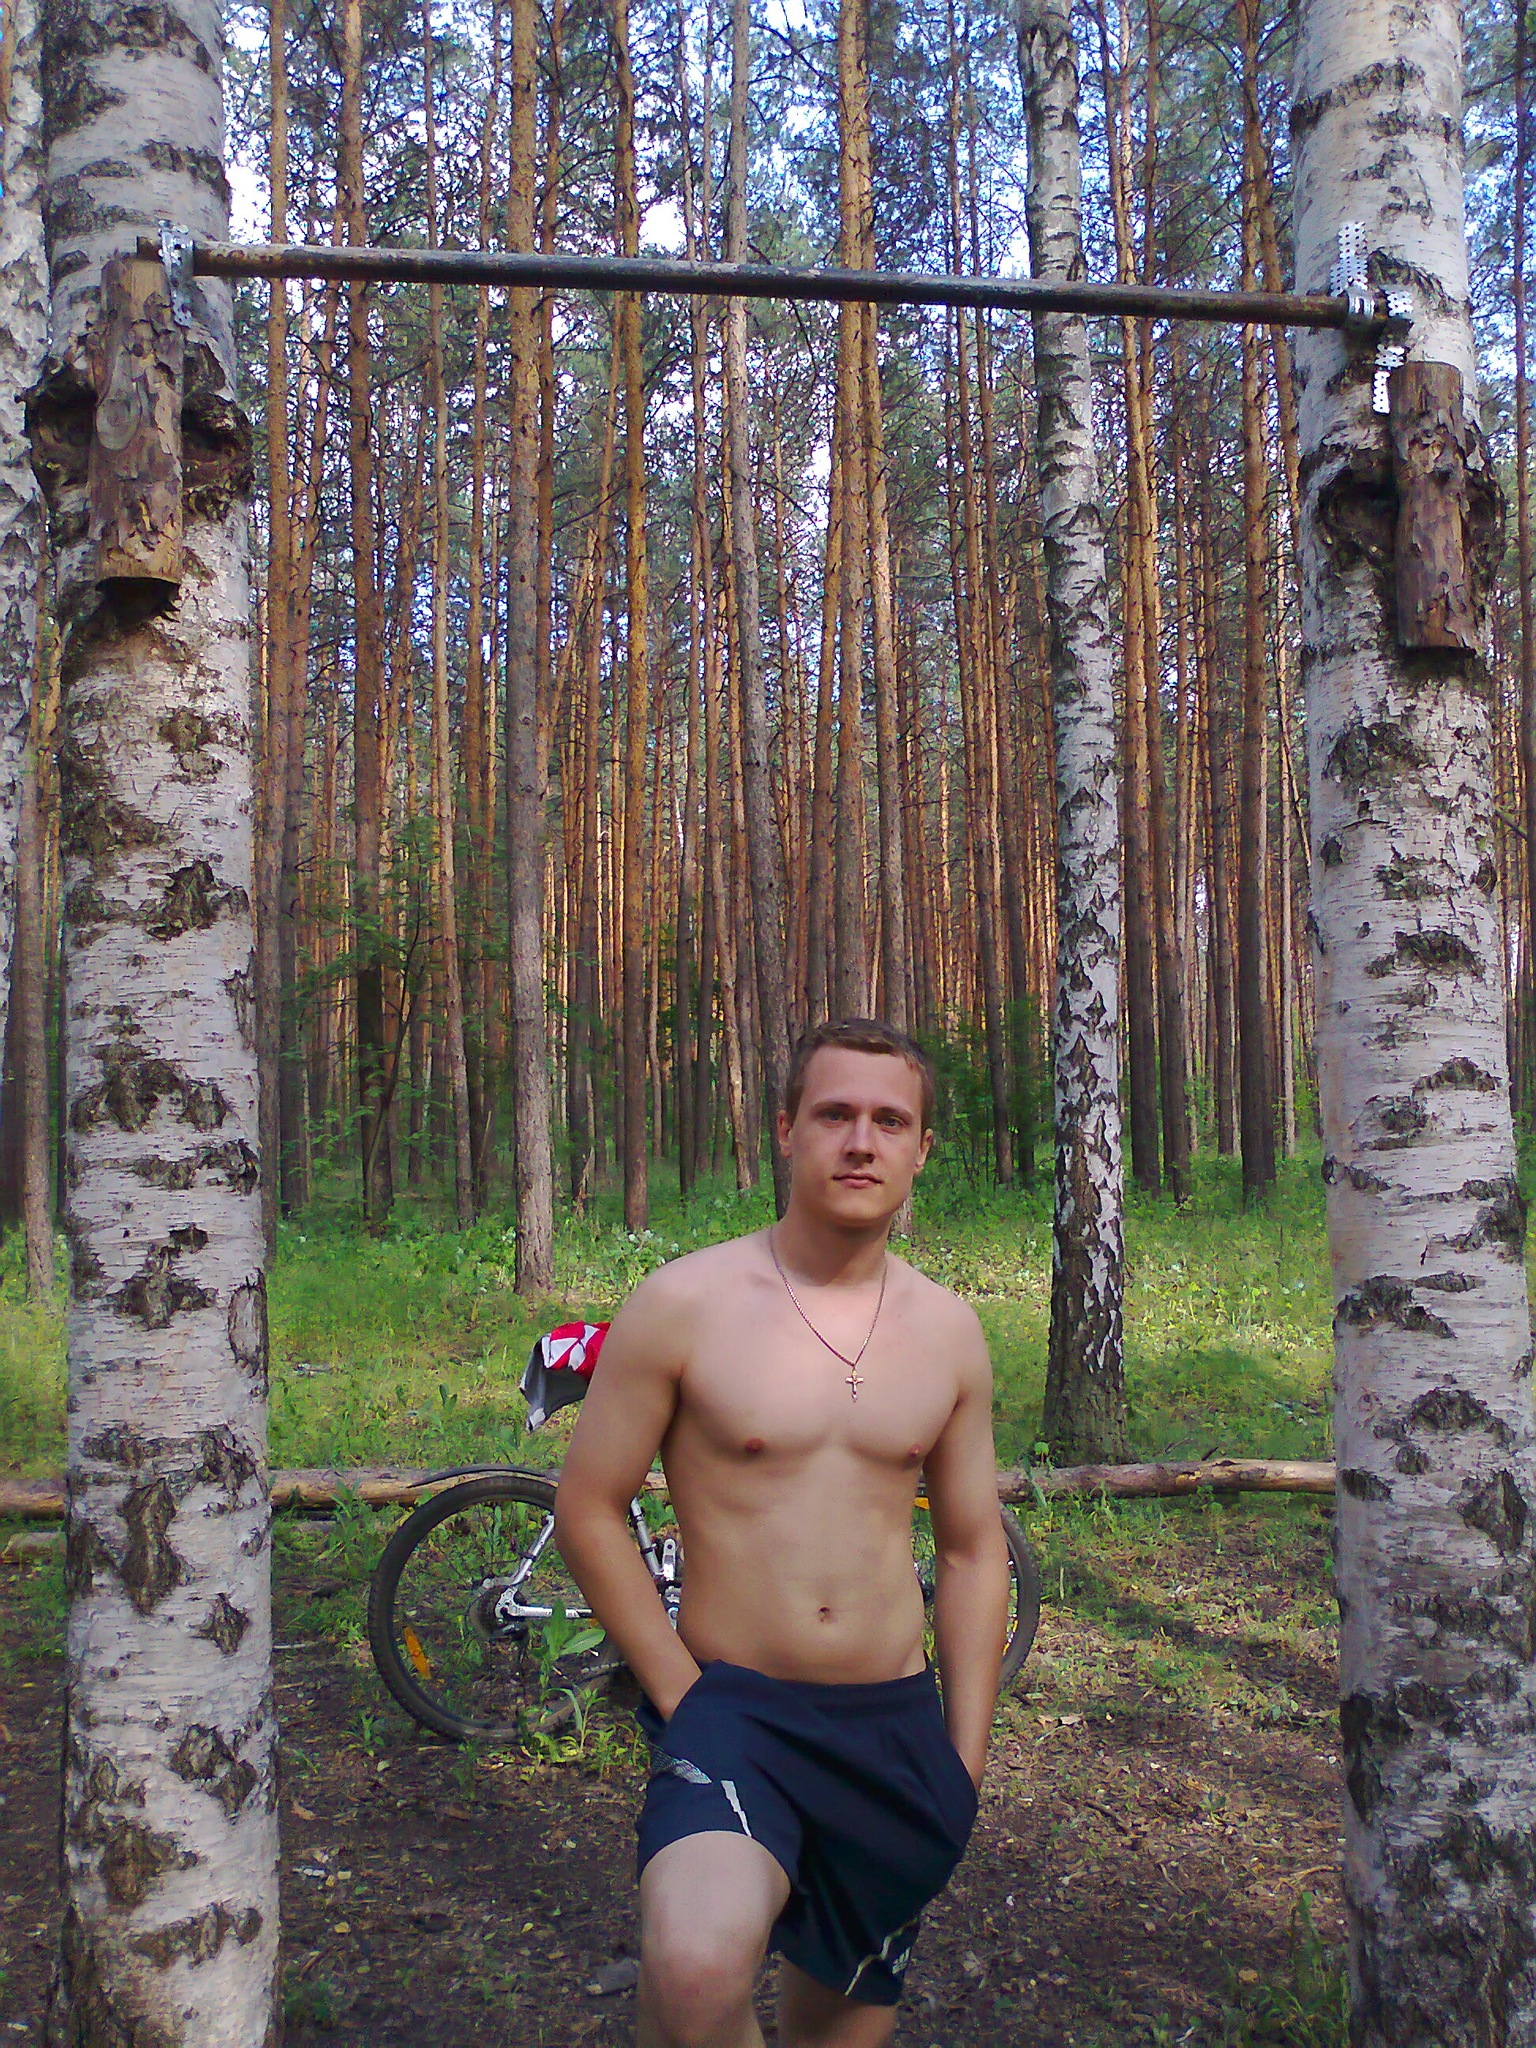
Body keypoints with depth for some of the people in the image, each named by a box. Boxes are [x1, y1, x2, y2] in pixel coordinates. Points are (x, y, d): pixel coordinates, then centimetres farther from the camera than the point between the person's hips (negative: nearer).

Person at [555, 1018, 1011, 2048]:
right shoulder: (683, 1305, -9)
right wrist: (683, 1696, -8)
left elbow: (973, 1551, 11)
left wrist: (965, 1760, 9)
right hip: (735, 1705, -4)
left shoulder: (949, 1331, 4)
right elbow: (589, 1508, -4)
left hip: (897, 1724, 4)